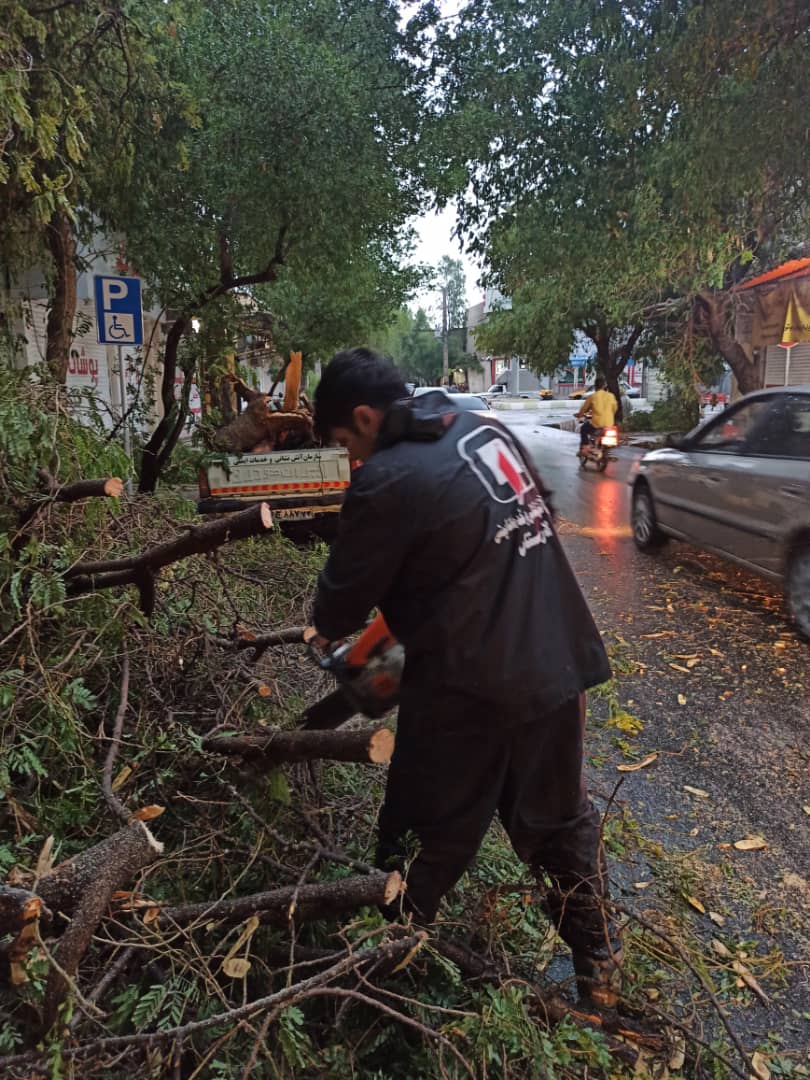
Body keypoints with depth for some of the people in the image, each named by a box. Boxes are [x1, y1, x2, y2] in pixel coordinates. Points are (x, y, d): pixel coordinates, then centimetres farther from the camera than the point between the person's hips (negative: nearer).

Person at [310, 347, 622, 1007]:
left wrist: (329, 628, 18)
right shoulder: (487, 431, 5)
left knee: (428, 836, 15)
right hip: (560, 663, 7)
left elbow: (346, 592, -6)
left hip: (468, 688, -7)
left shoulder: (386, 481, -18)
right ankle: (599, 966, 38)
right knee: (561, 821, 23)